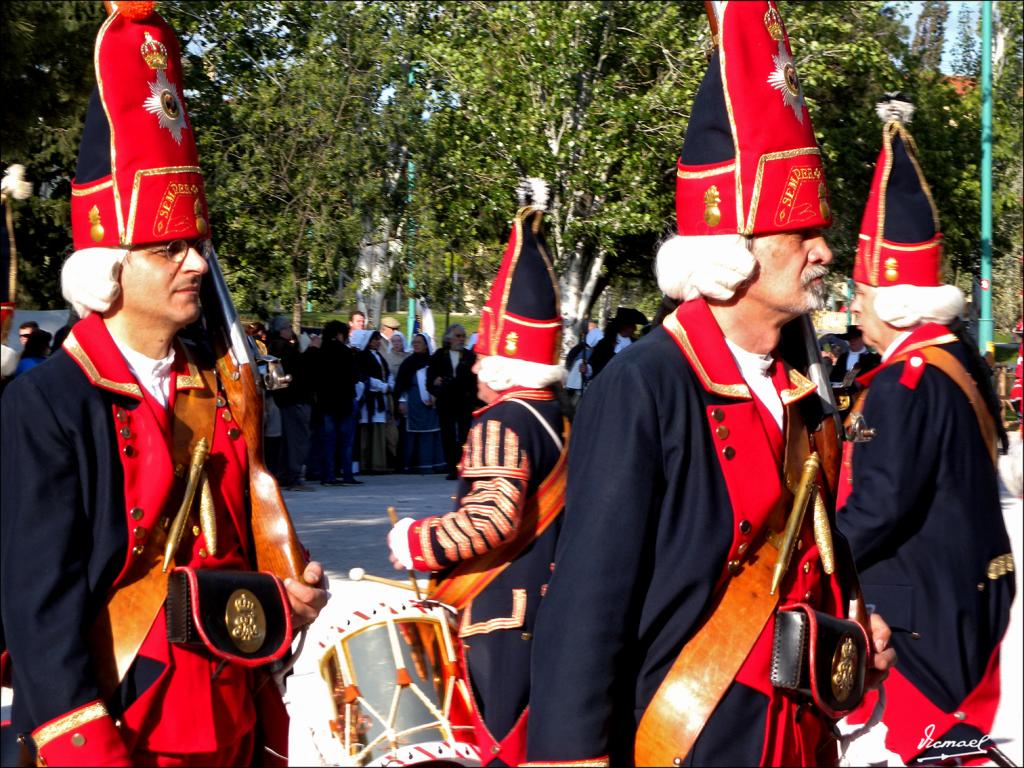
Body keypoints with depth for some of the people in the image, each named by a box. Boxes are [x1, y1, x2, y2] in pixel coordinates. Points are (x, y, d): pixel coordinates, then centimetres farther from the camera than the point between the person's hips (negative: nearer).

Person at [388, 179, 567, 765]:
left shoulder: (502, 421, -15)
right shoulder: (559, 419, 12)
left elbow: (493, 519, -25)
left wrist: (415, 542, -13)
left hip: (495, 616, -9)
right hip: (545, 611, 9)